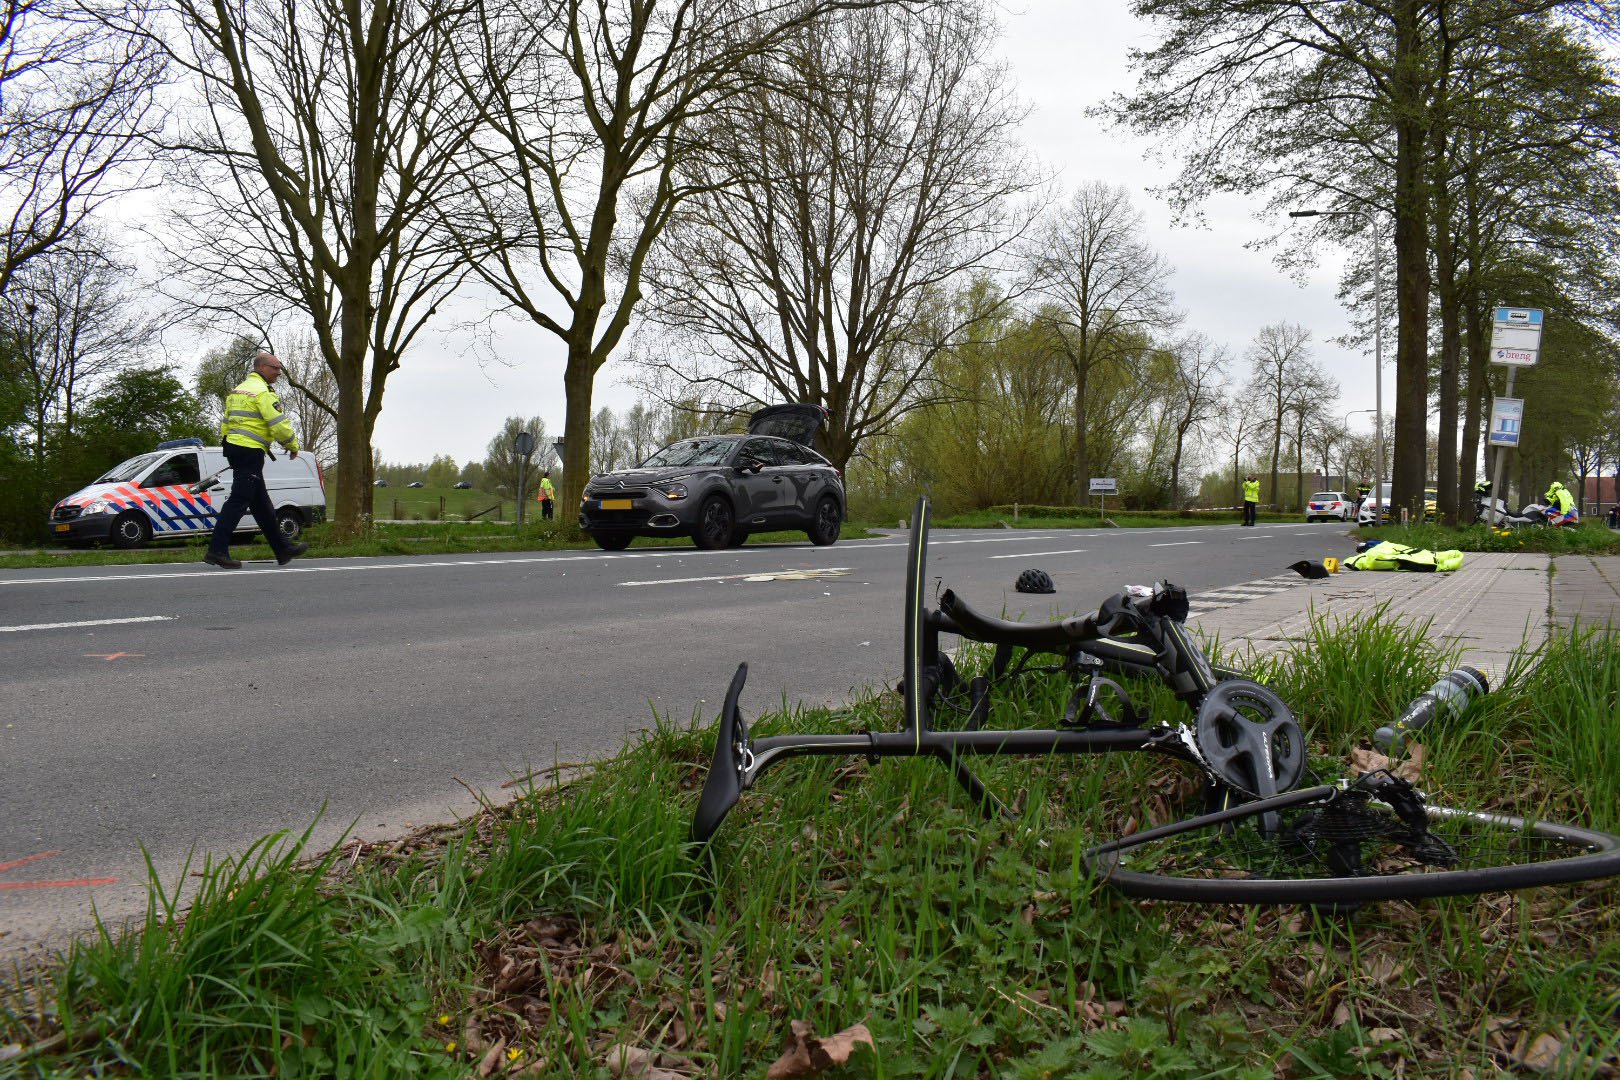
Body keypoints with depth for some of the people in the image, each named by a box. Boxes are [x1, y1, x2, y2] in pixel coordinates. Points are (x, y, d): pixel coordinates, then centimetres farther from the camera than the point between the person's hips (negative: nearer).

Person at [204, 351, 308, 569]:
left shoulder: (238, 389, 21)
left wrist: (229, 443, 28)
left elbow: (226, 423, 23)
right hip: (250, 451, -10)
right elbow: (280, 424, -15)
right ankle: (217, 550, -14)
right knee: (238, 500, -11)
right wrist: (293, 446, -1)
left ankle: (283, 550, 19)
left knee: (262, 504, 12)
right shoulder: (263, 391, -10)